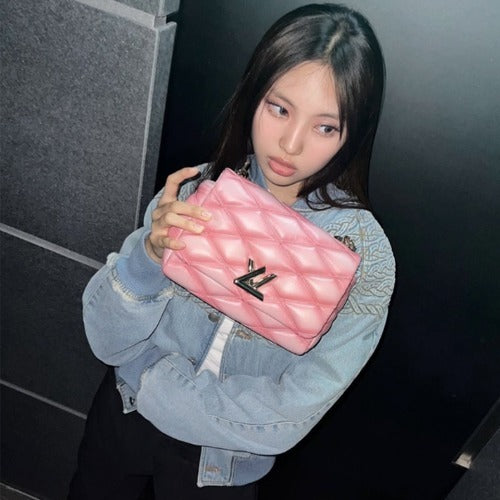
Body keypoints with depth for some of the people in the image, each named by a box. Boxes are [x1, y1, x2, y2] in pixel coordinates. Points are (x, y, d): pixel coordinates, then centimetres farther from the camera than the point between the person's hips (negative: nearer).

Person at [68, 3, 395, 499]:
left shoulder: (364, 256, -23)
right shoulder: (195, 189, -17)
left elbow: (285, 419, -23)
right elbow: (108, 342, -15)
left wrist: (143, 375, -18)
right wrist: (149, 254, -33)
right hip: (122, 418, 2)